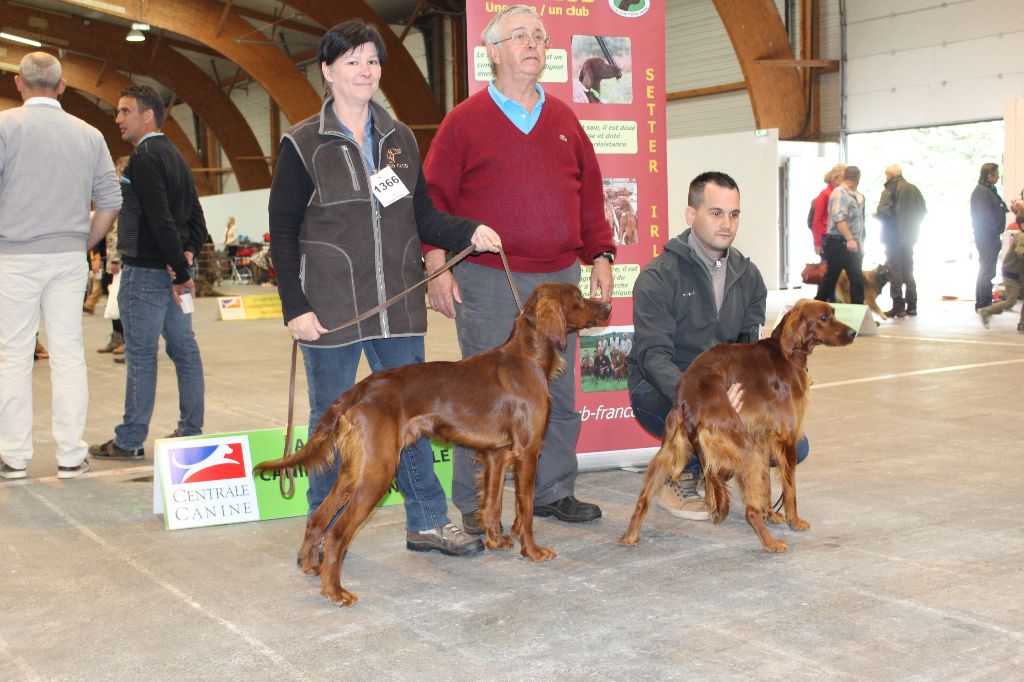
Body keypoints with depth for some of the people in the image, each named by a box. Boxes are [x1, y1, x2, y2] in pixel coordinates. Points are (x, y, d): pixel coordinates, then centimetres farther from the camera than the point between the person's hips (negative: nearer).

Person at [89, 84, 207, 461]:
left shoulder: (144, 158, -13)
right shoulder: (174, 156, 17)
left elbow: (160, 219, -20)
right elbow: (195, 216, 15)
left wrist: (179, 268, -15)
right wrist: (188, 254, 2)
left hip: (145, 271, -9)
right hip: (172, 270, 9)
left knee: (140, 355, -4)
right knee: (184, 349, 9)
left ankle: (129, 441, 3)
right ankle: (191, 431, 16)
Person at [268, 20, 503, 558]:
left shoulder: (400, 139, 11)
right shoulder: (303, 144, -3)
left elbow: (422, 215, 13)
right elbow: (282, 232, -3)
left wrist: (467, 232, -5)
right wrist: (295, 307, -9)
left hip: (397, 305, 4)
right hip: (330, 307, -4)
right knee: (330, 418, 6)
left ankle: (427, 523, 19)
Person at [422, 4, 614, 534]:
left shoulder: (564, 120, 14)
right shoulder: (466, 121, 0)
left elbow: (590, 195, 16)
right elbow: (434, 197, -3)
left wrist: (600, 256, 10)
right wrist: (437, 263, -10)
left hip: (558, 276, 5)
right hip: (488, 281, -4)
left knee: (558, 394, 10)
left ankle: (553, 492, 23)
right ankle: (473, 505, 10)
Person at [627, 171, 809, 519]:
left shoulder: (747, 275, 3)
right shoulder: (658, 277, -16)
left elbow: (751, 347, -1)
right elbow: (653, 356, -25)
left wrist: (742, 385, -25)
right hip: (660, 392, -5)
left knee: (793, 447, -11)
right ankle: (675, 480, -8)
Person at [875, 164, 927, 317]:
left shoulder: (890, 189, -13)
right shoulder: (913, 189, 7)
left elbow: (883, 211, -23)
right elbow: (923, 210, 9)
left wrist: (875, 214, -2)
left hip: (893, 237, -7)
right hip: (910, 236, 7)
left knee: (895, 272, -3)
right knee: (908, 272, 15)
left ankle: (898, 307, -5)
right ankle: (911, 306, 16)